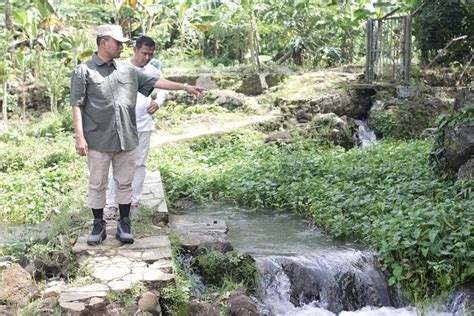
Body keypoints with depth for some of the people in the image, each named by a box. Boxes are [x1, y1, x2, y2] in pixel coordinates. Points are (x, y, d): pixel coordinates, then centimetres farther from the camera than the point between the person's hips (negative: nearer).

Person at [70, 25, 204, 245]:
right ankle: (99, 225, 21)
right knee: (97, 185, 7)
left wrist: (185, 87, 7)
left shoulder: (128, 70, 10)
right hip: (98, 141, -4)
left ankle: (124, 224, 21)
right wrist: (80, 137, -12)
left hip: (126, 139, 4)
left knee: (125, 183, 9)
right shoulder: (83, 71, -3)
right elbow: (77, 106, -6)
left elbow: (155, 82, 12)